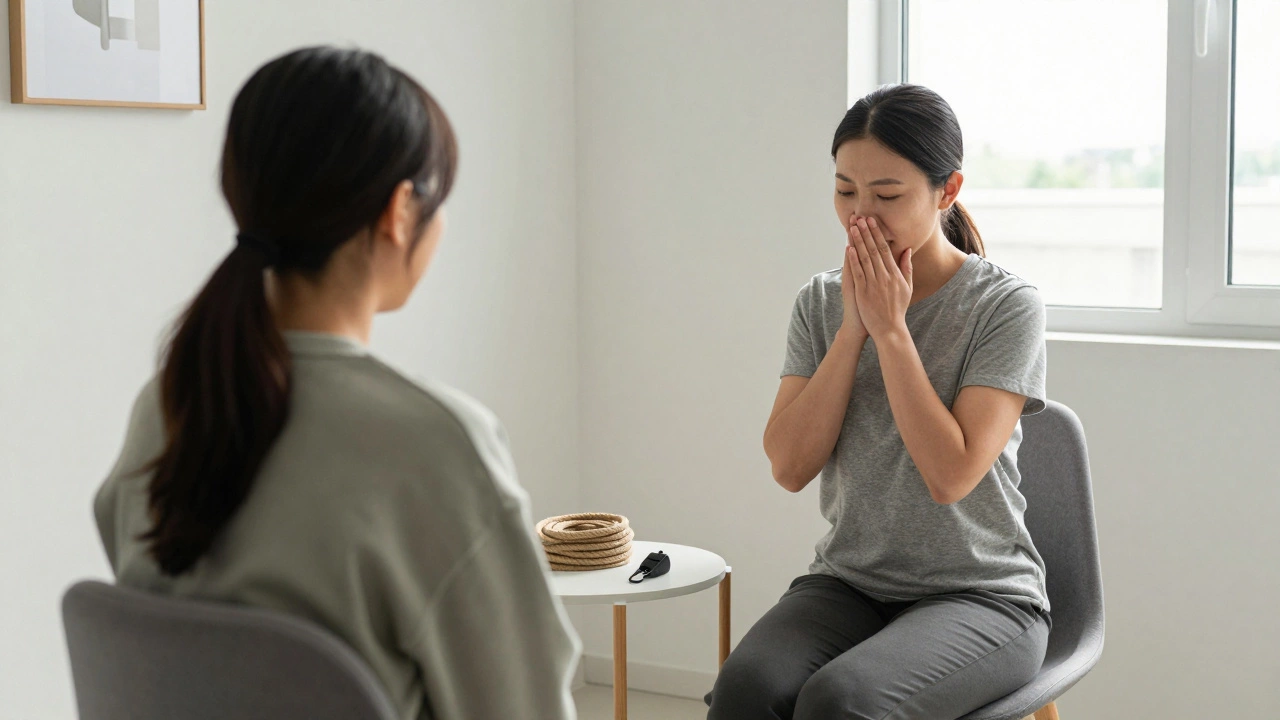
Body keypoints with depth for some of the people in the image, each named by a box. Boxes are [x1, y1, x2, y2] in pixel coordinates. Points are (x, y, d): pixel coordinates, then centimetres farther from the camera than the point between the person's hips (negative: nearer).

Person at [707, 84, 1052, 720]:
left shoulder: (1007, 305, -7)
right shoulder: (822, 302, 6)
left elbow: (951, 474, -17)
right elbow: (790, 466, -3)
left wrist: (891, 327, -14)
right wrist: (854, 328, -9)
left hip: (979, 595, -4)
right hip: (848, 583, 4)